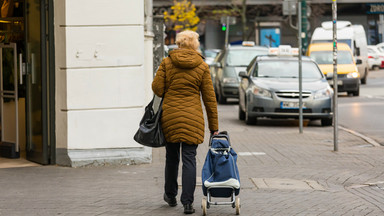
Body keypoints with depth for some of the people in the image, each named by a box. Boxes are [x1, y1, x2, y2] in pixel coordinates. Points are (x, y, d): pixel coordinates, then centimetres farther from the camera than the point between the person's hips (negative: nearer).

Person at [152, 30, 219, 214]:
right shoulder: (202, 67, -1)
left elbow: (157, 88, -6)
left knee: (171, 157, 16)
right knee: (189, 159, 0)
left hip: (169, 116, 1)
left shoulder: (167, 63, -1)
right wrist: (214, 126, 6)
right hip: (192, 119, -1)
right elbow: (209, 98, 1)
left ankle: (170, 196, 30)